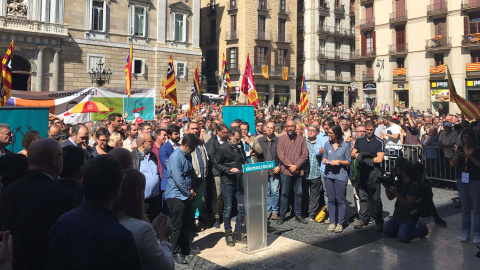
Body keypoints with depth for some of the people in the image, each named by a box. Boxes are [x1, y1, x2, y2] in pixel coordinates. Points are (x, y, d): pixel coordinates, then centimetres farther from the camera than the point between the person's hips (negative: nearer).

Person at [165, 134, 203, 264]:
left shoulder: (187, 155, 7)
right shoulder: (175, 157, -20)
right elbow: (178, 180, -22)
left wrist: (191, 190, 4)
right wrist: (189, 193, -11)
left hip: (186, 195, 8)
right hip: (176, 196, -8)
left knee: (187, 223, 16)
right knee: (177, 226, 1)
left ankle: (185, 248, 30)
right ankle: (176, 253, 14)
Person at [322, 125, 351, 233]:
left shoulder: (345, 145, -3)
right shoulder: (327, 144, 8)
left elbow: (348, 162, -1)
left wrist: (339, 161, -15)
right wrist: (324, 160, -4)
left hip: (341, 176, -4)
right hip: (329, 175, 4)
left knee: (340, 200, 2)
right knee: (331, 199, 9)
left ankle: (340, 223, 12)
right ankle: (332, 222, 18)